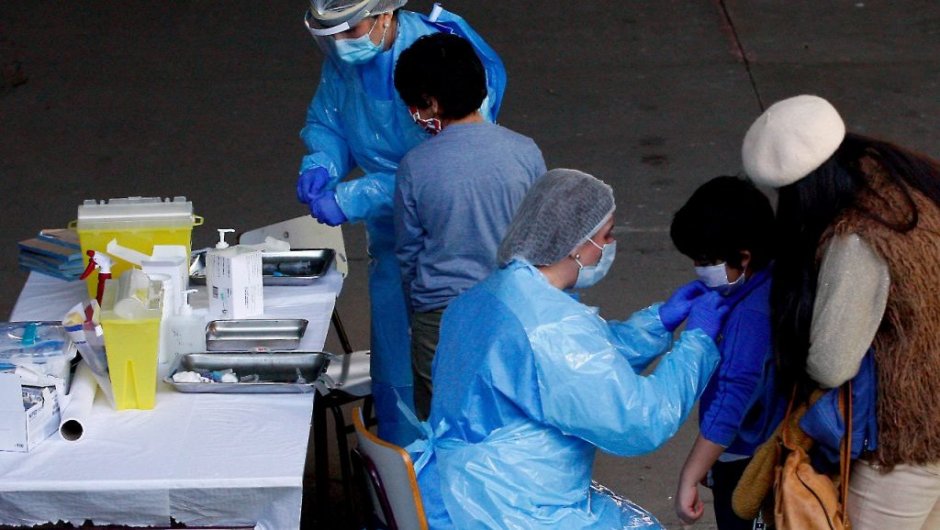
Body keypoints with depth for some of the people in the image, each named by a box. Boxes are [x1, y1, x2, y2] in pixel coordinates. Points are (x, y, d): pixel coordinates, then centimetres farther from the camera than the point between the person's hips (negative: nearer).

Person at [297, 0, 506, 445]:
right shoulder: (344, 59, -5)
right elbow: (324, 121, 12)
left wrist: (354, 198, -32)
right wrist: (322, 161, -12)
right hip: (391, 237, 7)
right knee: (392, 365, 15)